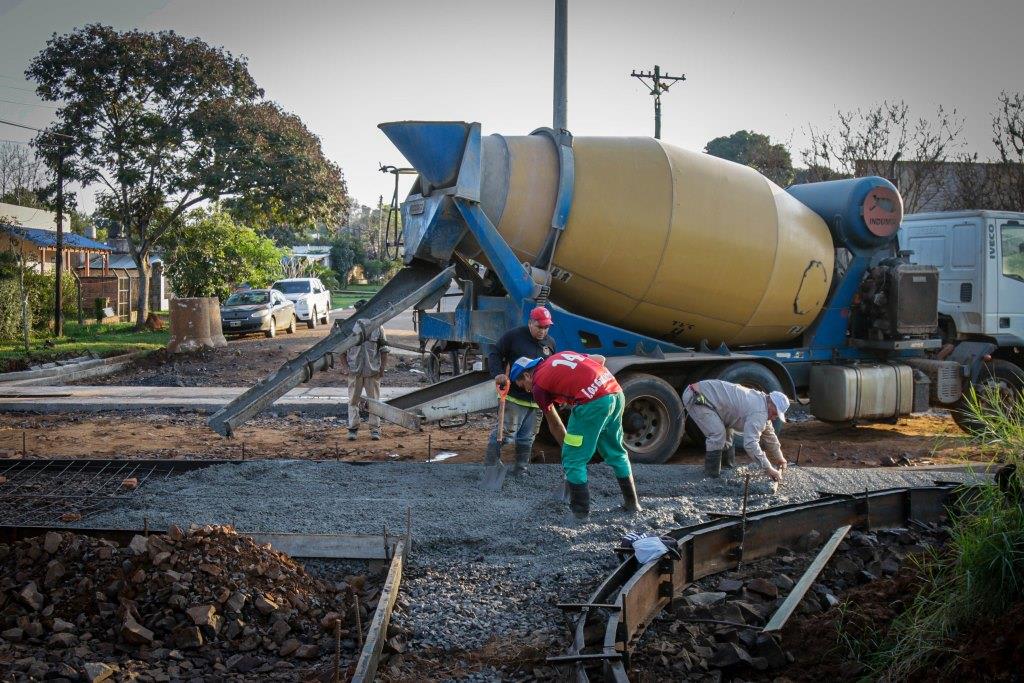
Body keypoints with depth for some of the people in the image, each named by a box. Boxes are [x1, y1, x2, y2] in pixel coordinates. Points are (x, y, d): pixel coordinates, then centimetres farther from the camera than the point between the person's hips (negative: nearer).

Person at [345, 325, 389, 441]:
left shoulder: (377, 328, 3)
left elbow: (384, 351, 5)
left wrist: (382, 369, -3)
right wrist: (347, 366, -4)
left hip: (373, 371, 0)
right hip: (354, 371, 0)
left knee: (374, 400, 5)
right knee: (353, 400, 4)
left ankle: (375, 429, 13)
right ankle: (353, 428, 13)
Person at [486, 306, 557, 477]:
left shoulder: (550, 343, 11)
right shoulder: (514, 335, -6)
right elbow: (494, 354, -3)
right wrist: (498, 373, -20)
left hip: (536, 400, 6)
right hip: (514, 398, -6)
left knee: (527, 438, 11)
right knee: (504, 433, -10)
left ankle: (520, 471, 22)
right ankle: (489, 467, -2)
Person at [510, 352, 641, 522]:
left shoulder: (538, 385, 8)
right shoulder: (560, 356, 25)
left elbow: (555, 425, 16)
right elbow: (601, 359, 22)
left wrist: (567, 446, 29)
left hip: (592, 402, -8)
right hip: (616, 393, 8)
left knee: (574, 459, 8)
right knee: (616, 452, 23)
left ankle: (580, 511, 11)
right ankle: (631, 503, 32)